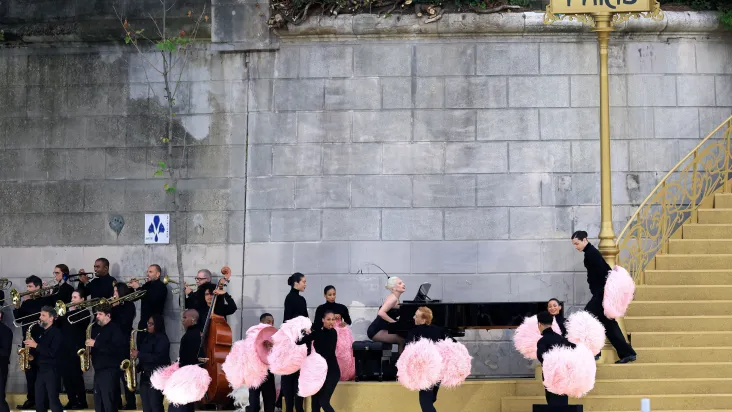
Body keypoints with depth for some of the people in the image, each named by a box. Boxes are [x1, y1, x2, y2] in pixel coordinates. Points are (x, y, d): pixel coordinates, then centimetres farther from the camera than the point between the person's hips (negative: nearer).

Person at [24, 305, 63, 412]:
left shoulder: (56, 333, -9)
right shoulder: (42, 332, 16)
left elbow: (52, 353, -20)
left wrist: (35, 345, -19)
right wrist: (32, 354, 4)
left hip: (51, 370, -8)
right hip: (40, 370, 8)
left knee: (53, 401, -10)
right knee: (39, 402, 8)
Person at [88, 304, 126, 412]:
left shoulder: (115, 329, -9)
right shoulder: (96, 328, 17)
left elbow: (115, 348, -23)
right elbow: (93, 346, 24)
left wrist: (96, 344, -22)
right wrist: (88, 345, 2)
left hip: (110, 371, -9)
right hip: (98, 370, 9)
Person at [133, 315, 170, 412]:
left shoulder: (162, 339, -8)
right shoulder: (146, 338, 16)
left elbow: (158, 358, -20)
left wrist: (139, 355, -19)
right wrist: (137, 368, 4)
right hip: (145, 376, 8)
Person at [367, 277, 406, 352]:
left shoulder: (394, 297, 11)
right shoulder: (393, 299, -17)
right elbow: (381, 313, -31)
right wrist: (395, 322, -27)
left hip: (382, 329, 10)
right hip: (376, 331, -10)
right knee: (402, 340, -20)